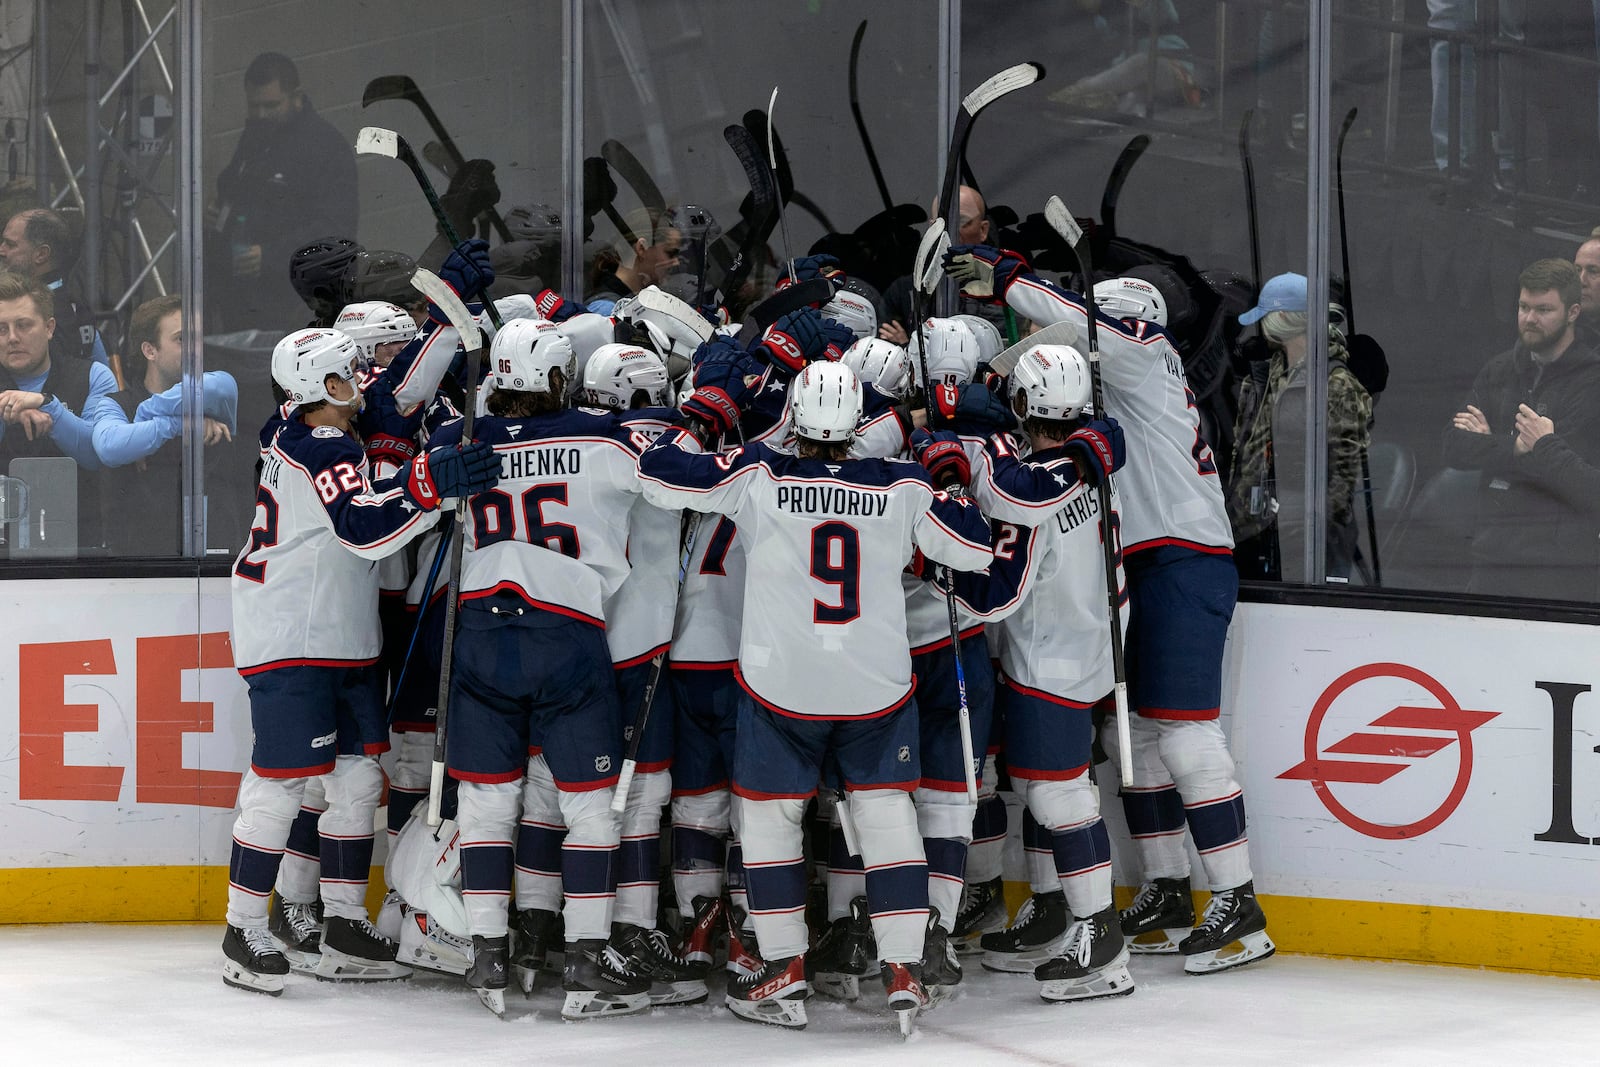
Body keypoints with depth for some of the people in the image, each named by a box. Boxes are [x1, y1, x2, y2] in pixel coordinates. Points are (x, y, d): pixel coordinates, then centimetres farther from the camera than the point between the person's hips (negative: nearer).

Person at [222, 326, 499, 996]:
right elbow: (363, 526, -34)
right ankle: (243, 933, 0)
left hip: (343, 640, 10)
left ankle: (344, 928, 16)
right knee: (282, 781, -8)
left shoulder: (291, 431, 9)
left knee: (358, 777, 10)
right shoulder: (323, 451, -20)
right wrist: (430, 484, -46)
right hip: (288, 640, -10)